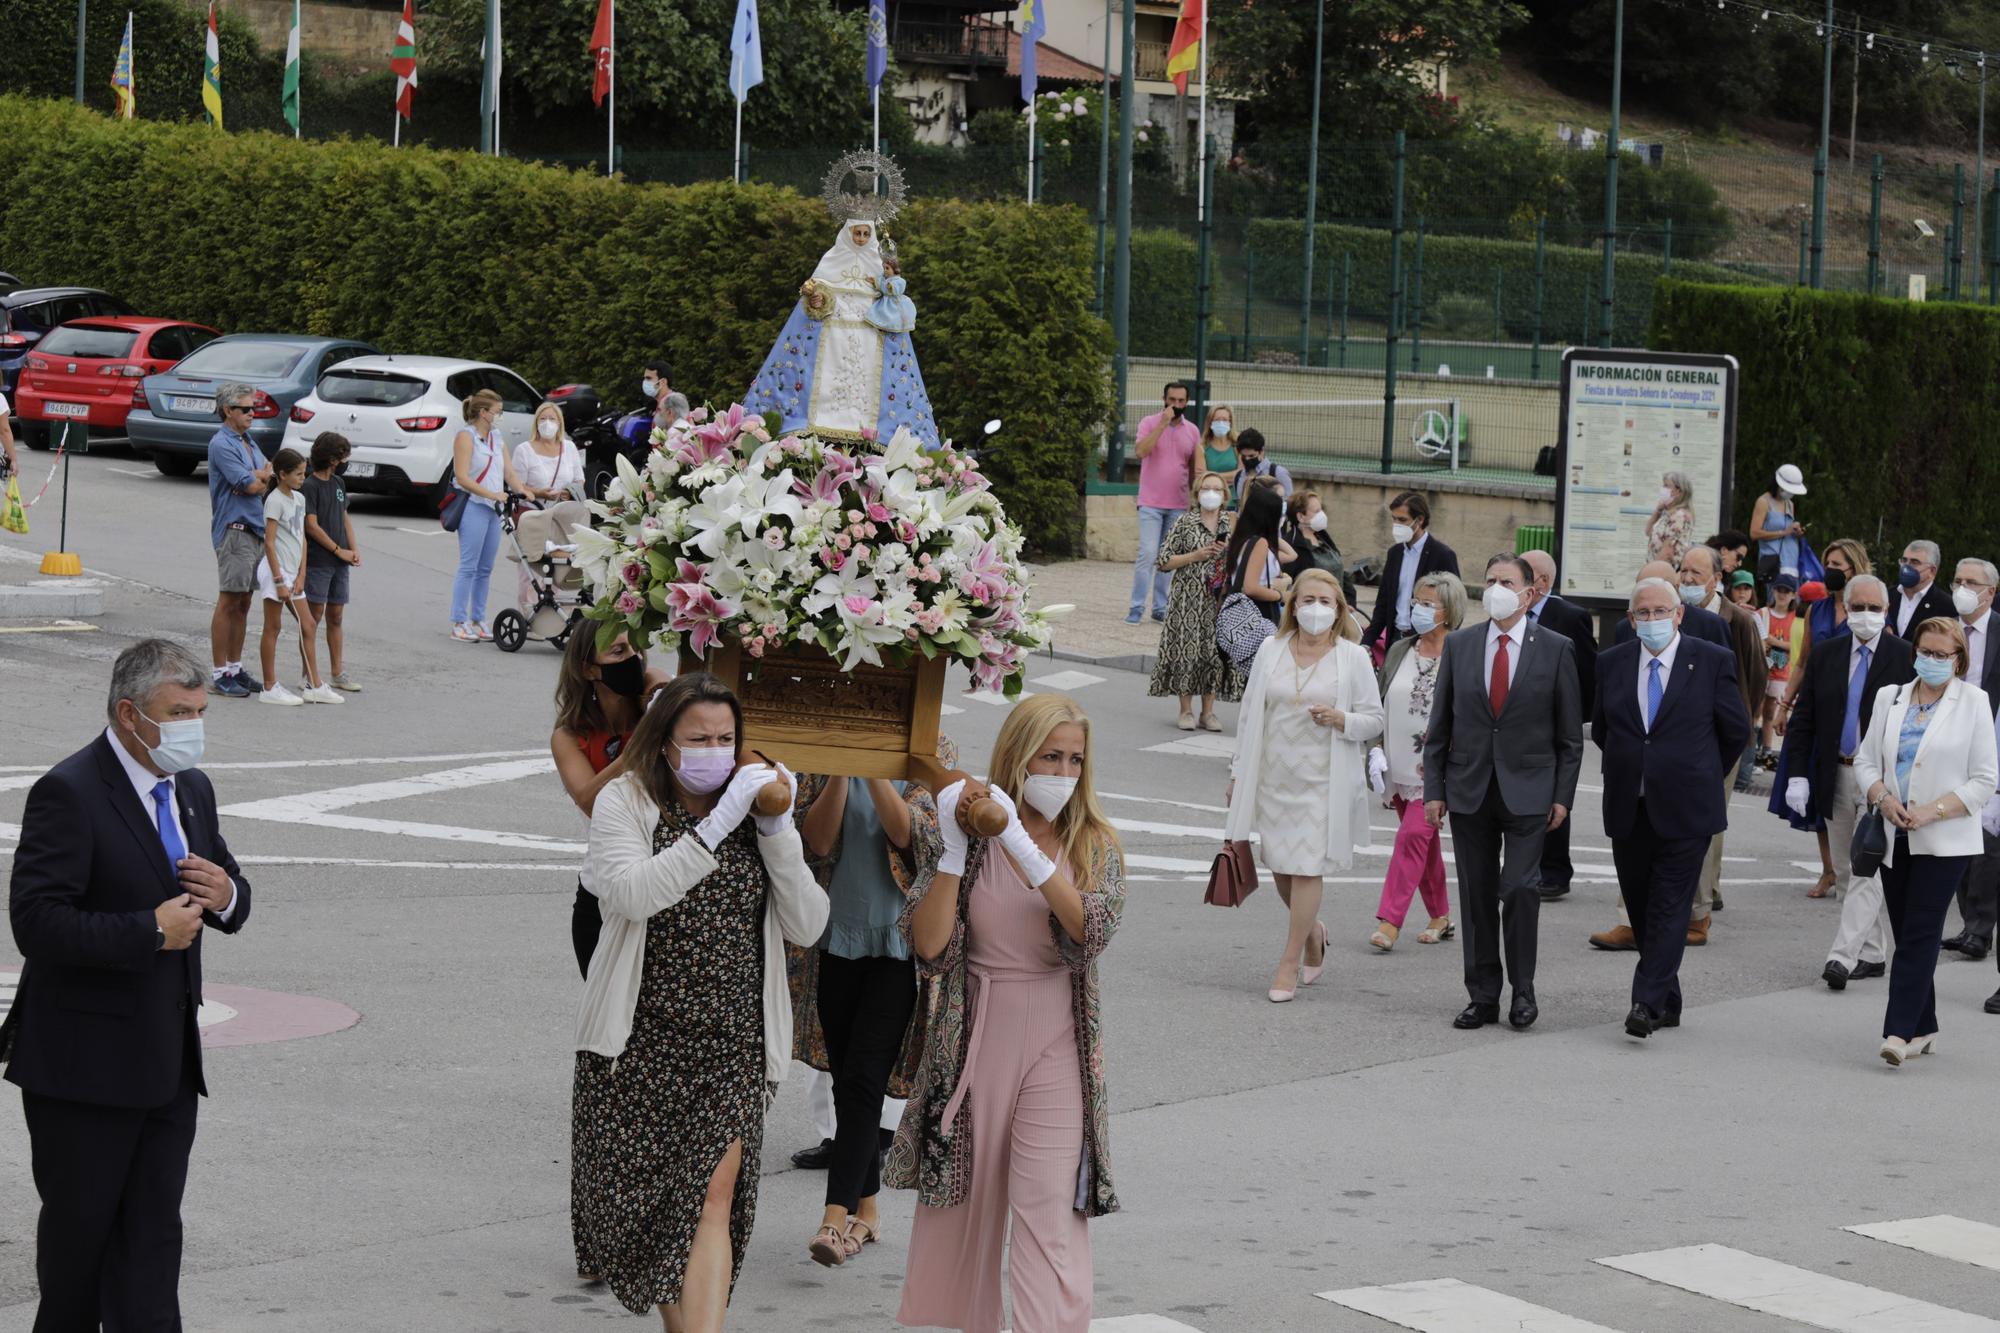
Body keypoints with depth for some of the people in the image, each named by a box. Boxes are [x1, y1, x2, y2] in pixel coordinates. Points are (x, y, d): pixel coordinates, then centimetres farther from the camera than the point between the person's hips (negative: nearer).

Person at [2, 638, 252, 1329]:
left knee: (153, 1233, 6)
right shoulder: (68, 794, -15)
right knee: (79, 1224, 6)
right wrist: (152, 931, -21)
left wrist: (225, 895, -3)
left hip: (168, 1063, 7)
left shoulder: (192, 790, 11)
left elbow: (231, 900, 22)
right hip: (85, 1062, -7)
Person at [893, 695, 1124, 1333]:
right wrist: (954, 848, -19)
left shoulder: (1096, 845, 0)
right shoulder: (968, 836, -1)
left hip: (1057, 1044, -1)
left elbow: (1090, 929, -20)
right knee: (962, 1203, 10)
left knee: (1049, 1210, -10)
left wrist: (1020, 842, -26)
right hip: (972, 1036, 1)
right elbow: (928, 945, -10)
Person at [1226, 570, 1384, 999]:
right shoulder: (1271, 650, 7)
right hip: (1273, 776, 4)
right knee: (1280, 866, 8)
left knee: (1307, 867, -6)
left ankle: (1290, 962, 1)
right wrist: (1239, 771, 12)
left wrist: (1340, 719, -19)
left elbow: (1374, 720, 1)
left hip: (1324, 781, -3)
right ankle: (1312, 931, 36)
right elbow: (1250, 714, 12)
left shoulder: (1353, 658, -1)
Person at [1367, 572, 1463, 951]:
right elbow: (1378, 704, 12)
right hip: (1398, 765, 6)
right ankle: (1441, 917, 26)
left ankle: (1390, 921, -13)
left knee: (1413, 835, -13)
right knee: (1423, 843, 14)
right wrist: (1376, 751, 2)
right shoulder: (1399, 651, 9)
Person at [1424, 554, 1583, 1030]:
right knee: (1476, 897, 5)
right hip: (1469, 790, 3)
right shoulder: (1459, 645, 6)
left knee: (1519, 889, -12)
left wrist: (1563, 795, -3)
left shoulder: (1556, 649, 0)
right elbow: (1440, 726, 9)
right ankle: (1482, 996, 13)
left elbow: (1570, 732, 2)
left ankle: (1523, 991, 3)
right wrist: (1434, 789, 3)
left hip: (1528, 790, -3)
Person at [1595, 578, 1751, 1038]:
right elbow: (1601, 730, 18)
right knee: (1641, 908, 8)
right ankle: (1667, 1003, 18)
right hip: (1629, 810, 4)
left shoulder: (1712, 662, -3)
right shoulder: (1613, 663, 6)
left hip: (1685, 809, -4)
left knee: (1670, 907, -8)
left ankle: (1647, 1003, -13)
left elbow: (1736, 730, 5)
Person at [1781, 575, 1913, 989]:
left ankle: (1843, 956, -18)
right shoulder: (1826, 656, 8)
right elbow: (1802, 719, 9)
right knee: (1847, 872, 11)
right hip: (1836, 778, 5)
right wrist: (1797, 774, 0)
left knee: (1867, 869, -13)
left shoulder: (1906, 658, -4)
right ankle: (1871, 953, 21)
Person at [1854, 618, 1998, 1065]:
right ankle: (1923, 1029, 16)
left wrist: (1932, 811, -14)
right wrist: (1883, 798, -7)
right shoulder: (1890, 697, 10)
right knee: (1906, 934, 7)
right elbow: (1866, 760, 13)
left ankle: (1900, 1032, -17)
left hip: (1945, 840, -5)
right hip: (1895, 838, 5)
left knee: (1920, 933, -11)